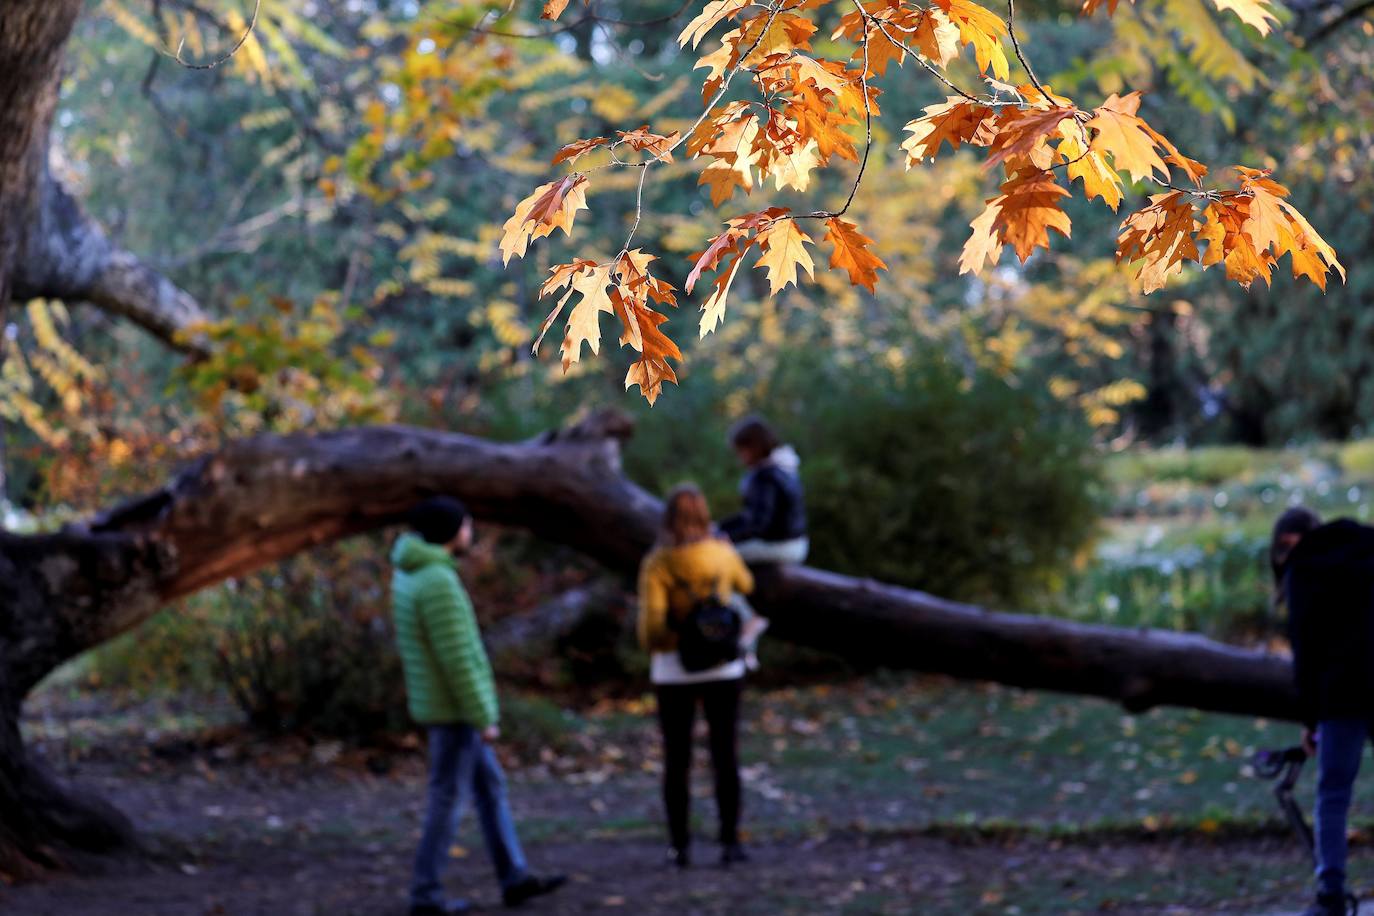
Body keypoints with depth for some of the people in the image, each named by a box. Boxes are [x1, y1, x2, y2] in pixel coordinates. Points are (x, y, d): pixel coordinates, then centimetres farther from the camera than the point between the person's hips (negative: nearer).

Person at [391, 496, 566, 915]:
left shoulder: (411, 575, 9)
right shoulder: (439, 583, -25)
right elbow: (457, 659, -25)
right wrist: (484, 717, -18)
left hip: (440, 704, 10)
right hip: (454, 708, -10)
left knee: (489, 786, 16)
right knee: (449, 799, 1)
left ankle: (514, 879, 21)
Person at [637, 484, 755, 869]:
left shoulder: (656, 564, -10)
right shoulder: (724, 554, -3)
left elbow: (651, 623, -19)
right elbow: (745, 585, 20)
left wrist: (654, 644, 3)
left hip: (673, 668, -1)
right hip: (723, 668, 1)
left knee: (677, 760, 8)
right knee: (725, 758, 7)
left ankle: (680, 846, 8)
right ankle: (730, 843, 3)